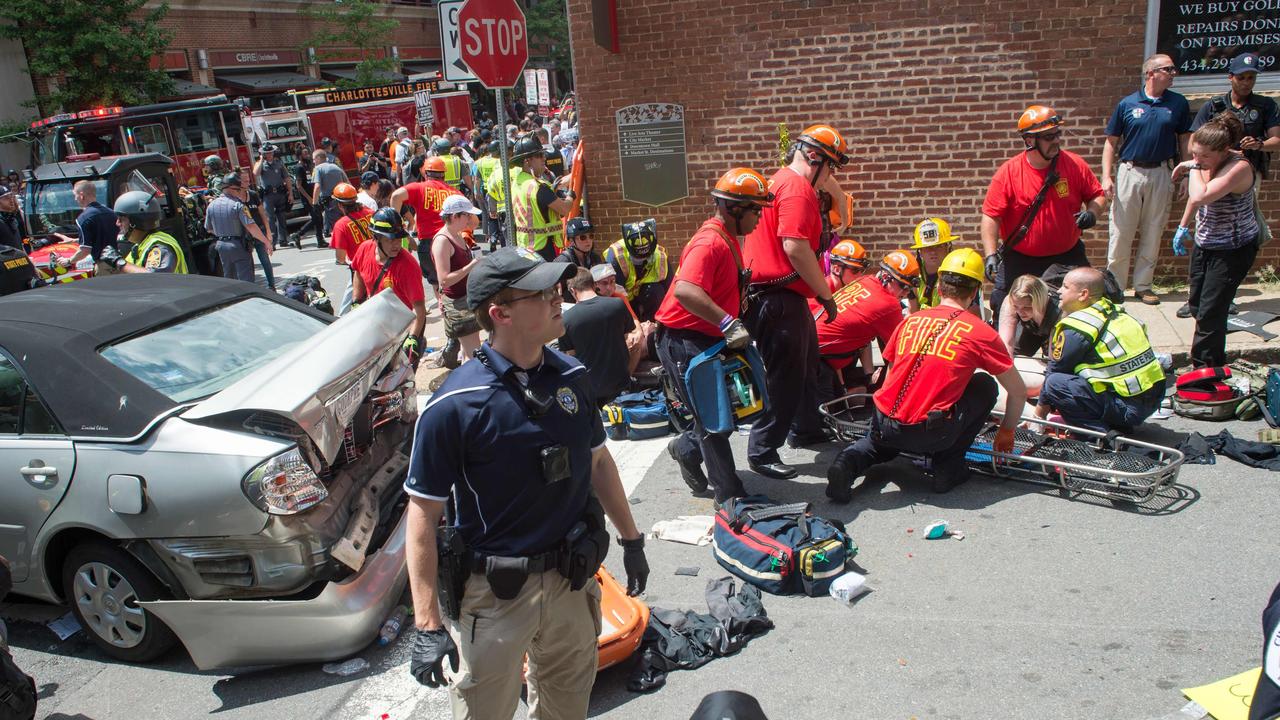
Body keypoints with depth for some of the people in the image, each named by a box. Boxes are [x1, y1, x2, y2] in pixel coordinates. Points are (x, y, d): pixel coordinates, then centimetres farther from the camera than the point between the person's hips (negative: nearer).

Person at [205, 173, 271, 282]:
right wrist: (266, 242, -16)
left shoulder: (211, 205, 6)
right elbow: (251, 226, -22)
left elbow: (209, 229, 15)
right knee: (246, 280, -4)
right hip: (238, 245, -7)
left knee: (228, 279, 19)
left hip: (221, 245, 7)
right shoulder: (238, 205, -16)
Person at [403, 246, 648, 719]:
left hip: (571, 578, 5)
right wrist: (427, 625, -18)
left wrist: (631, 540, 15)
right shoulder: (455, 405, -20)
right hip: (492, 592, -5)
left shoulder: (572, 375, -3)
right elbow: (423, 513, -17)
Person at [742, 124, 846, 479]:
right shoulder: (797, 187, -15)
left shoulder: (780, 181, 19)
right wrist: (826, 293, -16)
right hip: (779, 299, -11)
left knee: (806, 362, 24)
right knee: (786, 377, -4)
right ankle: (762, 452, 5)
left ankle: (806, 429, 40)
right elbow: (795, 247, -24)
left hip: (781, 295, 11)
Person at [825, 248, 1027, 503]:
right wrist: (1007, 431, 29)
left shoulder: (911, 320, 13)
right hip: (930, 434, -4)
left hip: (883, 425, 4)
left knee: (883, 442, 39)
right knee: (985, 386, 18)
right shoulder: (981, 332, 3)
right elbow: (1018, 391, 12)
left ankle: (851, 460, 4)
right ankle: (948, 467, 17)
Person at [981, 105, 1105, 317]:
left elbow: (1097, 195, 7)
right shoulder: (1008, 172, -12)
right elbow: (991, 216, -12)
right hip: (1019, 260, -2)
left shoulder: (1075, 164, -5)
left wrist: (1092, 213, -16)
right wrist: (991, 255, -22)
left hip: (1067, 256, 2)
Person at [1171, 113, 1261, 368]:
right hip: (1205, 245, 9)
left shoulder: (1239, 168, -27)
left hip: (1233, 251, -8)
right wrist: (1183, 227, 17)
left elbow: (1201, 197, -41)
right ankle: (1214, 363, 34)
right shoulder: (1207, 163, -4)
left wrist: (1194, 168, -26)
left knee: (1210, 312, -12)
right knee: (1198, 304, 17)